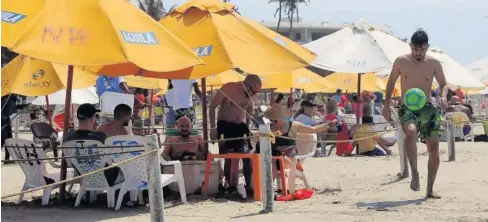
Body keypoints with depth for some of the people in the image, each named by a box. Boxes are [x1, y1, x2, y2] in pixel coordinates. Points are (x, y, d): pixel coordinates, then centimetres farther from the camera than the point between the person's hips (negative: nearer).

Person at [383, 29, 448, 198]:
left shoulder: (434, 63, 1)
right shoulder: (401, 61, 0)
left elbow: (443, 84, 11)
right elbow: (391, 82, 13)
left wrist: (443, 97, -10)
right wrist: (386, 104, 7)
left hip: (427, 109, 2)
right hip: (407, 109, -2)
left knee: (434, 149, -4)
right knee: (411, 131, -36)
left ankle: (430, 189, 11)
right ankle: (414, 172, -27)